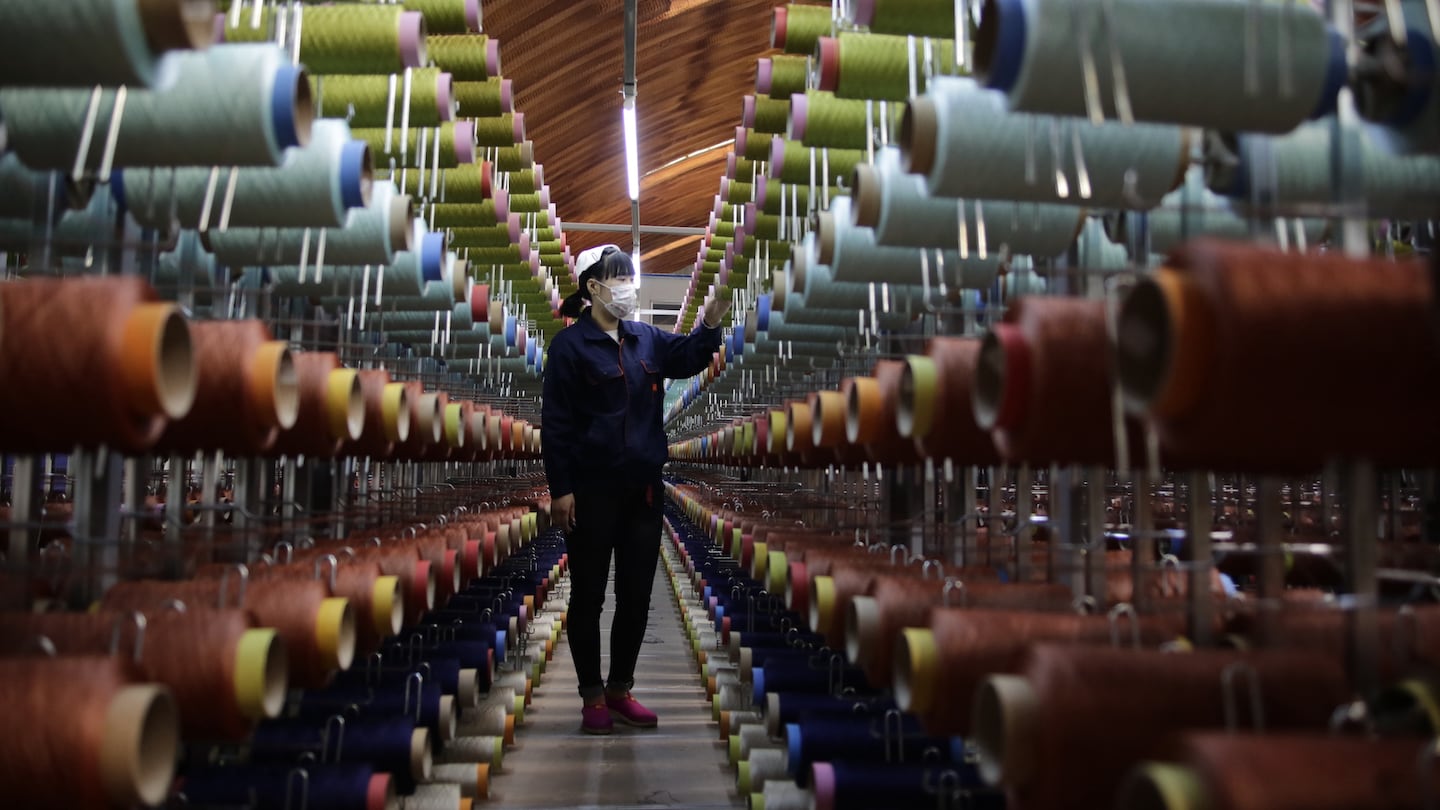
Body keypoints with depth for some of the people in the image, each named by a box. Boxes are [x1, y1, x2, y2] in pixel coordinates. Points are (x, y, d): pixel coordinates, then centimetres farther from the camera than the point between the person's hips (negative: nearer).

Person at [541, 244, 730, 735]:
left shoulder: (645, 338, 8)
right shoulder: (570, 345, -7)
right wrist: (561, 490, -13)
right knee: (589, 596, 6)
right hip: (591, 491, -5)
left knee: (637, 596, 11)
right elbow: (555, 422, -9)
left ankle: (620, 690, 25)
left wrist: (711, 321, -9)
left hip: (643, 488, 6)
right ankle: (592, 697, 19)